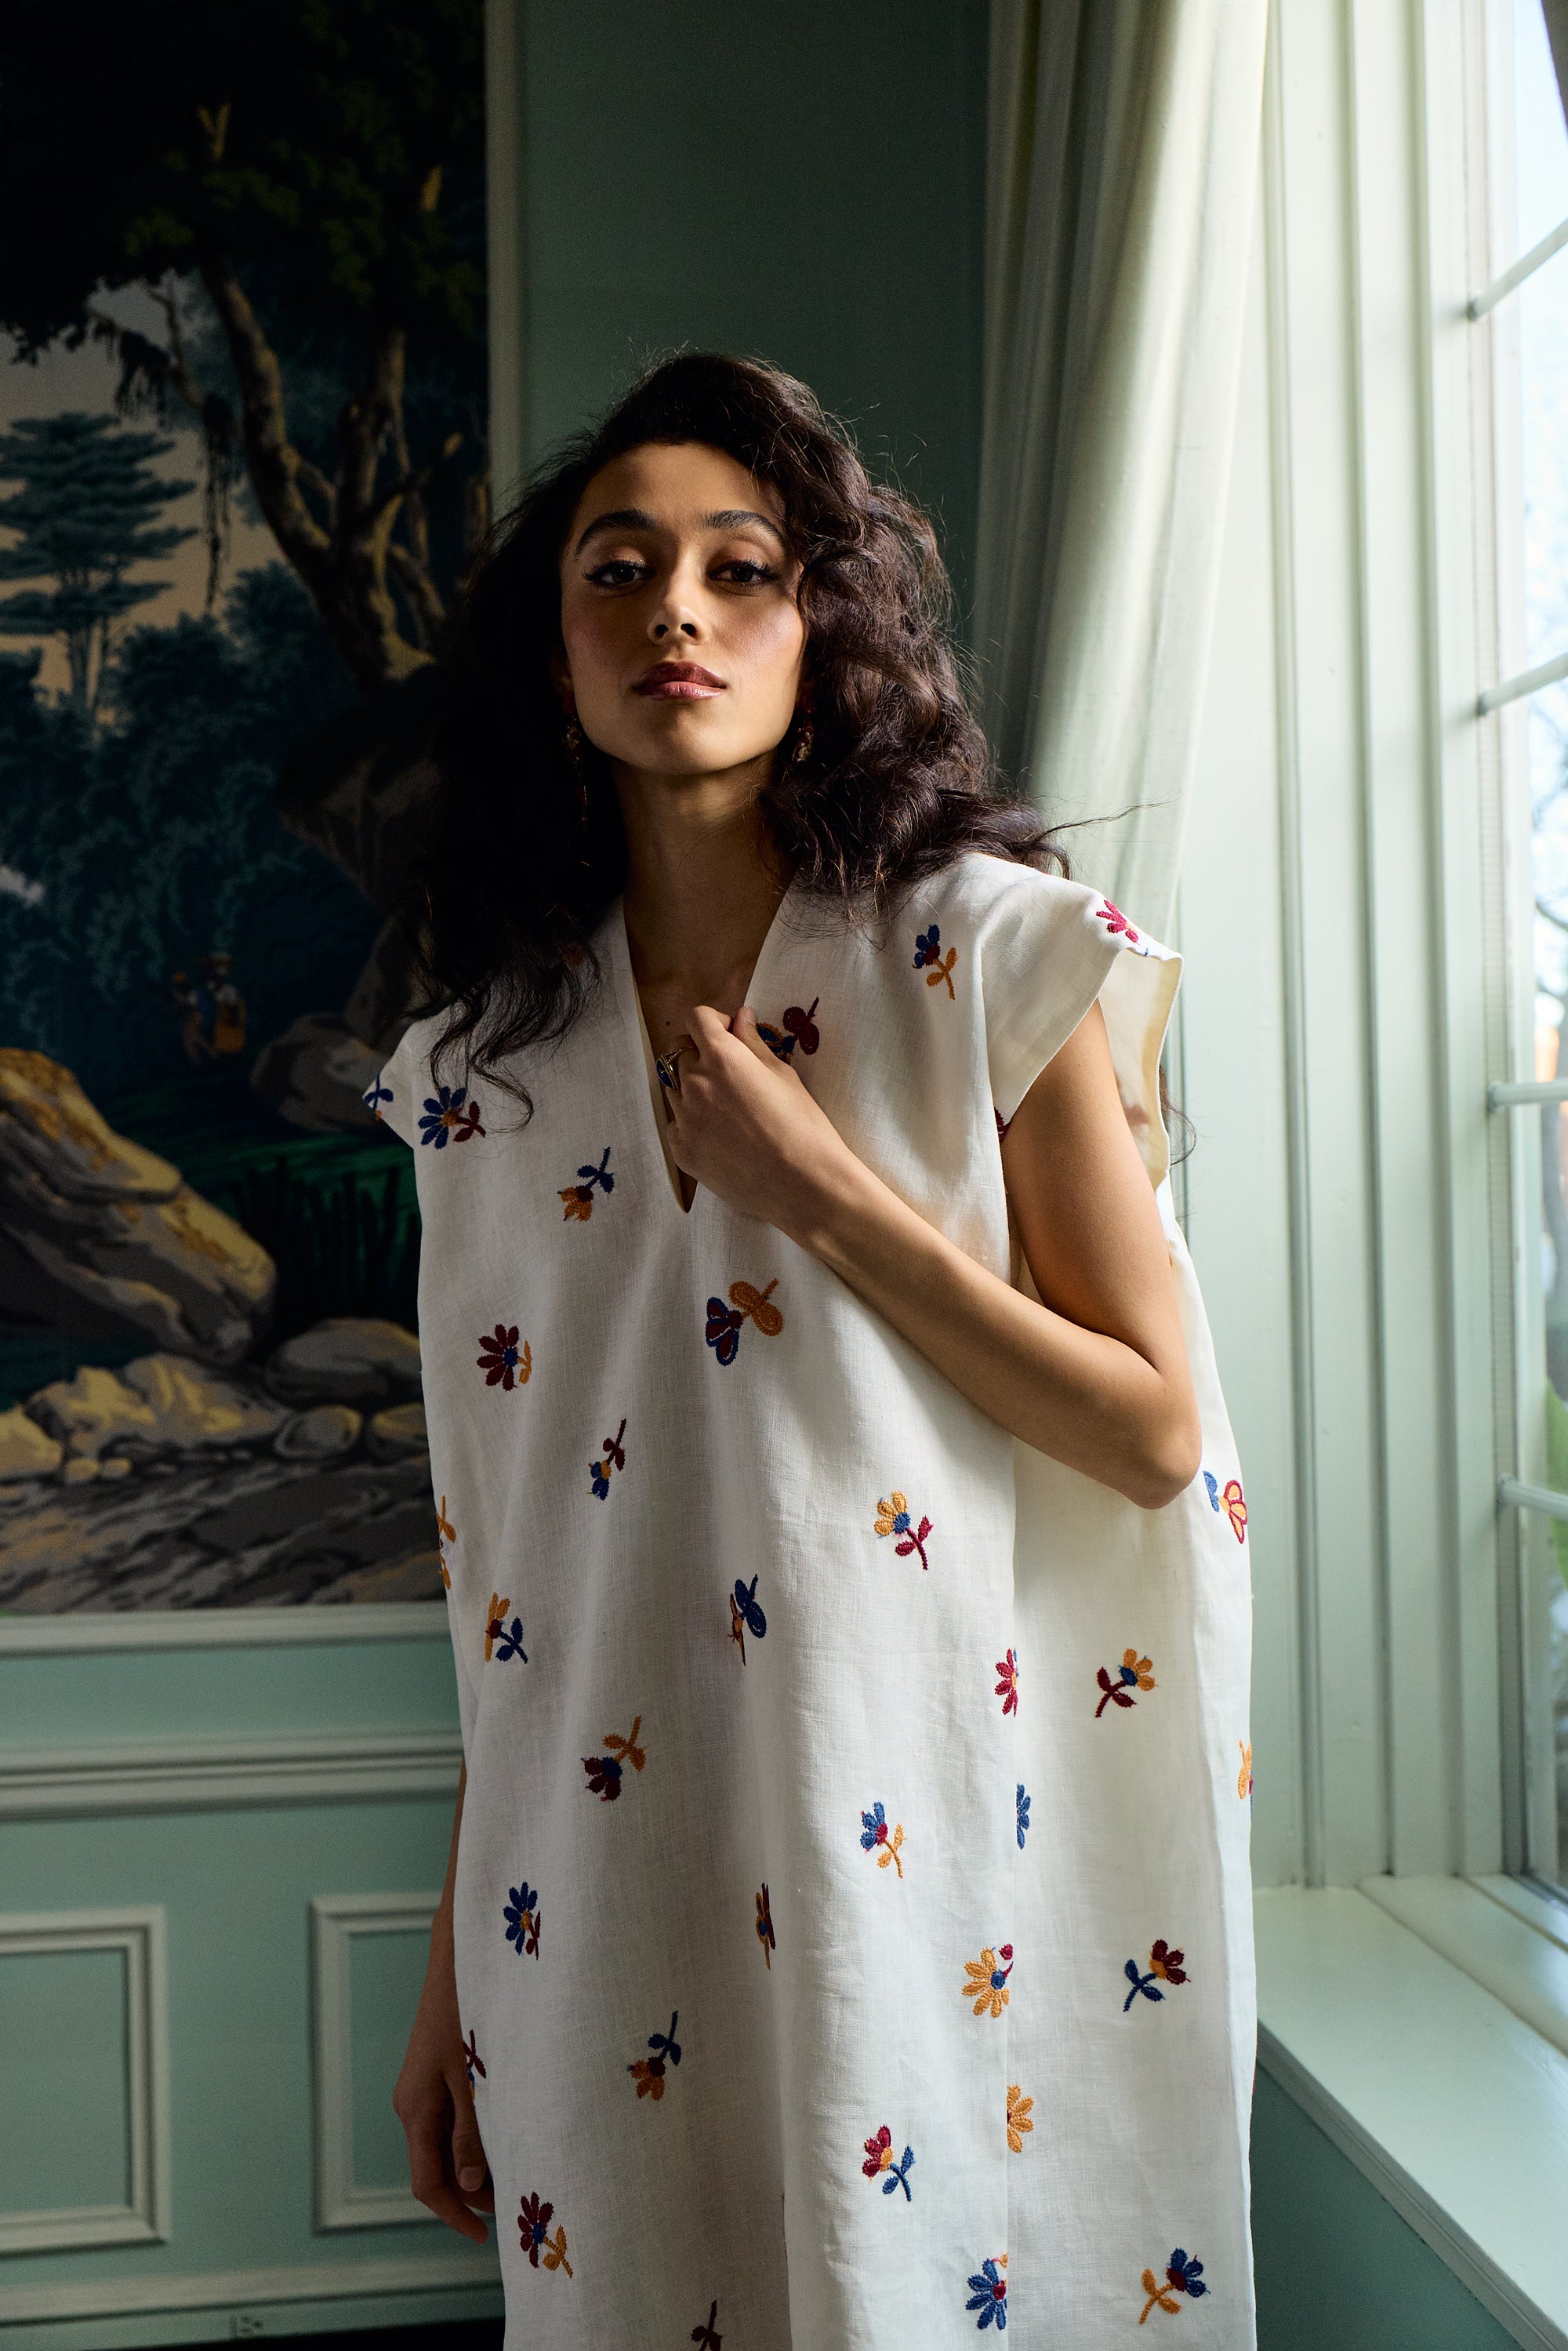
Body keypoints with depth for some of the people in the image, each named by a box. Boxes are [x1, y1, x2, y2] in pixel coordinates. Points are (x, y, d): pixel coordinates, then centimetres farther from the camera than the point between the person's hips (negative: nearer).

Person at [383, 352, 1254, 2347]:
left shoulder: (995, 953, -6)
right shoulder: (492, 1053, 4)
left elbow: (1158, 1434, -8)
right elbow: (502, 1560, 7)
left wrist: (815, 1192, -16)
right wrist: (453, 1973, 9)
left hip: (922, 1852, -3)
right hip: (607, 1899, 3)